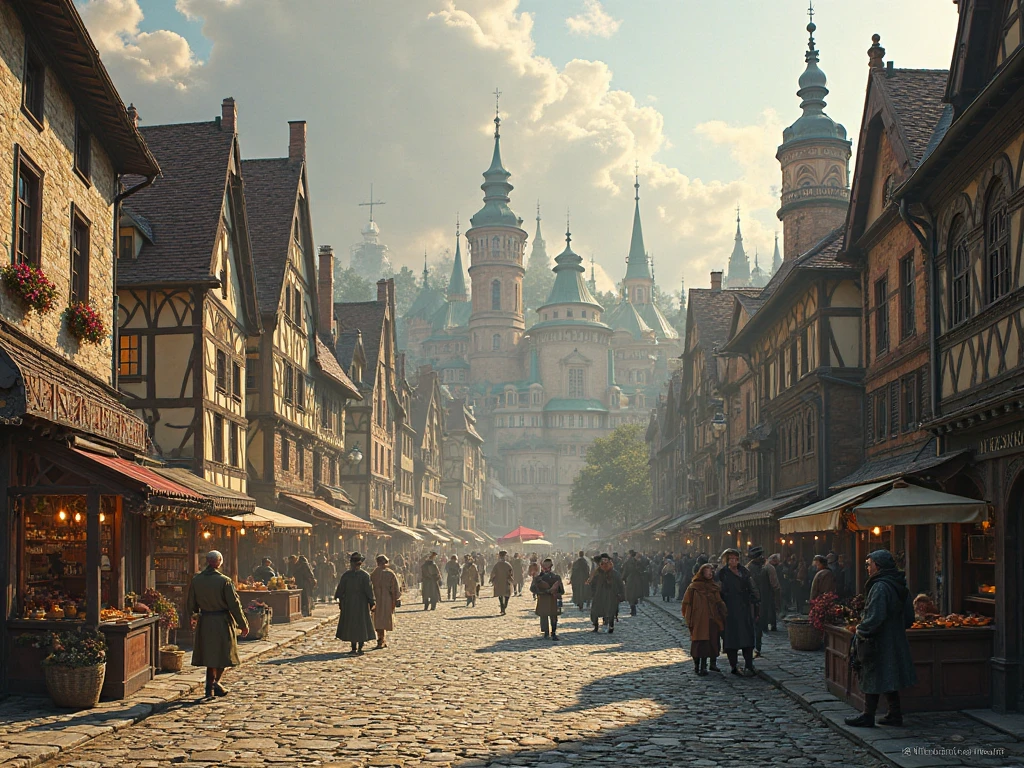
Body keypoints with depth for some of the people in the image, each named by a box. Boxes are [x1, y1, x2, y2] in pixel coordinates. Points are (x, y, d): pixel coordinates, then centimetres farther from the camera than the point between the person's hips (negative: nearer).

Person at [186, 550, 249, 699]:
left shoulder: (195, 580, -2)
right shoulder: (225, 581, -16)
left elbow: (190, 604, 8)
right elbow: (234, 604, -14)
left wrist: (194, 617, 29)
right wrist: (243, 624, -4)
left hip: (205, 622, 4)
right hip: (222, 621, -4)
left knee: (210, 655, 15)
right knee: (223, 653, 9)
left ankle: (210, 688, 18)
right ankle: (216, 682, -7)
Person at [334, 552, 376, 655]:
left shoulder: (345, 575, -6)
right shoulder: (365, 575, -10)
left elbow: (340, 589, -1)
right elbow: (369, 590, -11)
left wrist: (340, 601, 12)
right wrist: (372, 603, -4)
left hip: (348, 604, 1)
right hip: (362, 603, -1)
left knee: (351, 625, 12)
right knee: (362, 625, 8)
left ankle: (354, 648, 13)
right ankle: (359, 649, 6)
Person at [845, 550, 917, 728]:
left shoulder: (880, 587, -21)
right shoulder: (900, 586, 10)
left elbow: (875, 617, -28)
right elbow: (909, 617, 16)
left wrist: (861, 631, -15)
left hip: (878, 641, -9)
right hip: (895, 640, 9)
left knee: (873, 678, 0)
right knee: (889, 678, 16)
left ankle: (867, 716, 7)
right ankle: (895, 714, 20)